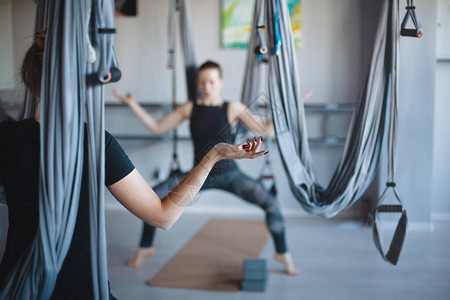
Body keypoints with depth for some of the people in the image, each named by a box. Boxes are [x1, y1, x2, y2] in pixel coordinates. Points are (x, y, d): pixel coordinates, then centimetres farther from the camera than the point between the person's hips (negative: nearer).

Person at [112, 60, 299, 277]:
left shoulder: (232, 109, -7)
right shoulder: (190, 108, -1)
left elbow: (266, 129, -12)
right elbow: (157, 127, 5)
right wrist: (133, 105, 1)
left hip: (228, 175, -2)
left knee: (271, 204, -17)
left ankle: (283, 254, 7)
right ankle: (145, 248, 15)